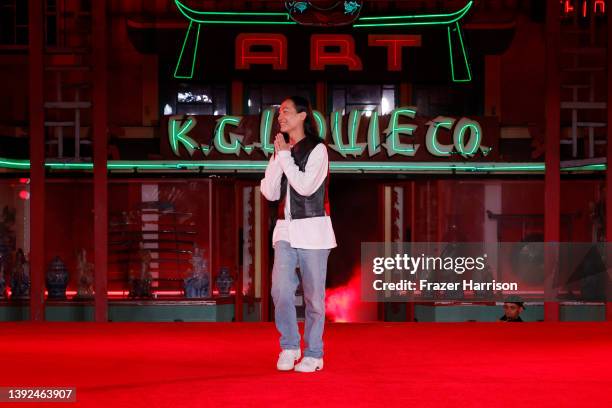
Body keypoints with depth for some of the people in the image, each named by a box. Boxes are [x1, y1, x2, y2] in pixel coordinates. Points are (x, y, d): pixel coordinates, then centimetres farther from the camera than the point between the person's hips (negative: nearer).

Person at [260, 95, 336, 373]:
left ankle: (313, 354, 9)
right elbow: (270, 192, 6)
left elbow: (305, 186, -17)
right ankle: (289, 346, 6)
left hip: (312, 230, -5)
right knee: (281, 289, -10)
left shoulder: (317, 149, -4)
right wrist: (278, 157, -3)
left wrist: (285, 156, -10)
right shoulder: (281, 150, 13)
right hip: (285, 230, 5)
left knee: (313, 294, 1)